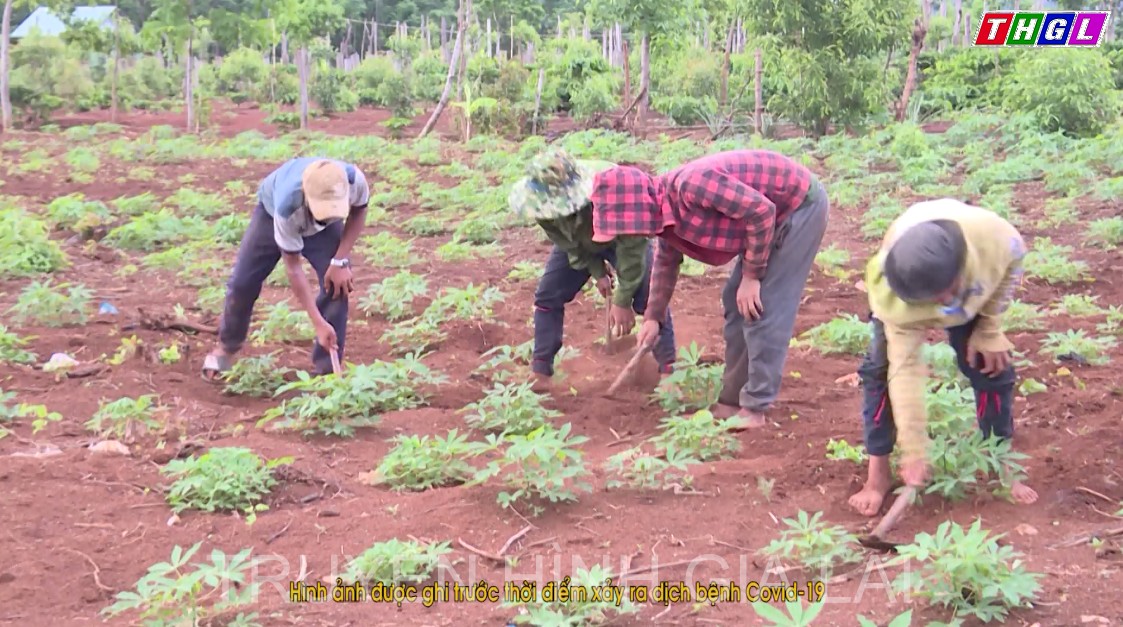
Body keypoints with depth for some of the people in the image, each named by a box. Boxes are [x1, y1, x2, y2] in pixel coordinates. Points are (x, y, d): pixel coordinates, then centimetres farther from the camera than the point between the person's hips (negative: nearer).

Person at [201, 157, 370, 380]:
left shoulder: (354, 180, -42)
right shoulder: (287, 205, -46)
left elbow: (359, 210, -15)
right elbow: (293, 268, -34)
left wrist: (340, 261, -26)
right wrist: (318, 323, -37)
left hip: (324, 226, 2)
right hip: (271, 211, -2)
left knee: (337, 284, -17)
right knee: (243, 282, 0)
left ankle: (326, 370, -5)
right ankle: (227, 346, 31)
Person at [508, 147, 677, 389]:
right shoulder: (546, 202, -32)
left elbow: (631, 247, -33)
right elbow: (567, 243, -13)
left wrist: (622, 301, -28)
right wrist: (597, 273, -16)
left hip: (624, 239, -3)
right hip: (577, 243, 3)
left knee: (650, 297, -18)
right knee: (547, 296, -6)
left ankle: (668, 370, -8)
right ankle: (540, 373, 2)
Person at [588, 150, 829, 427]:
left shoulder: (690, 186, -31)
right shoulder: (666, 210, -2)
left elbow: (761, 210, -29)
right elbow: (665, 263, 17)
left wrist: (751, 275, -21)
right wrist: (653, 317, 22)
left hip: (801, 204, -9)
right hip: (774, 212, 9)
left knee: (762, 309, -10)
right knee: (737, 304, 10)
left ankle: (754, 408, -3)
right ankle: (732, 399, 18)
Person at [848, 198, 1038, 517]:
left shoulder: (990, 234, -43)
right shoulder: (894, 300, -44)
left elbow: (1013, 263, -17)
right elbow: (905, 369, -38)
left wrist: (989, 330, -17)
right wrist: (914, 453, -37)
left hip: (973, 294, 2)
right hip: (906, 296, -2)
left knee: (992, 366, -7)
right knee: (883, 368, -17)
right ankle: (878, 473, -5)